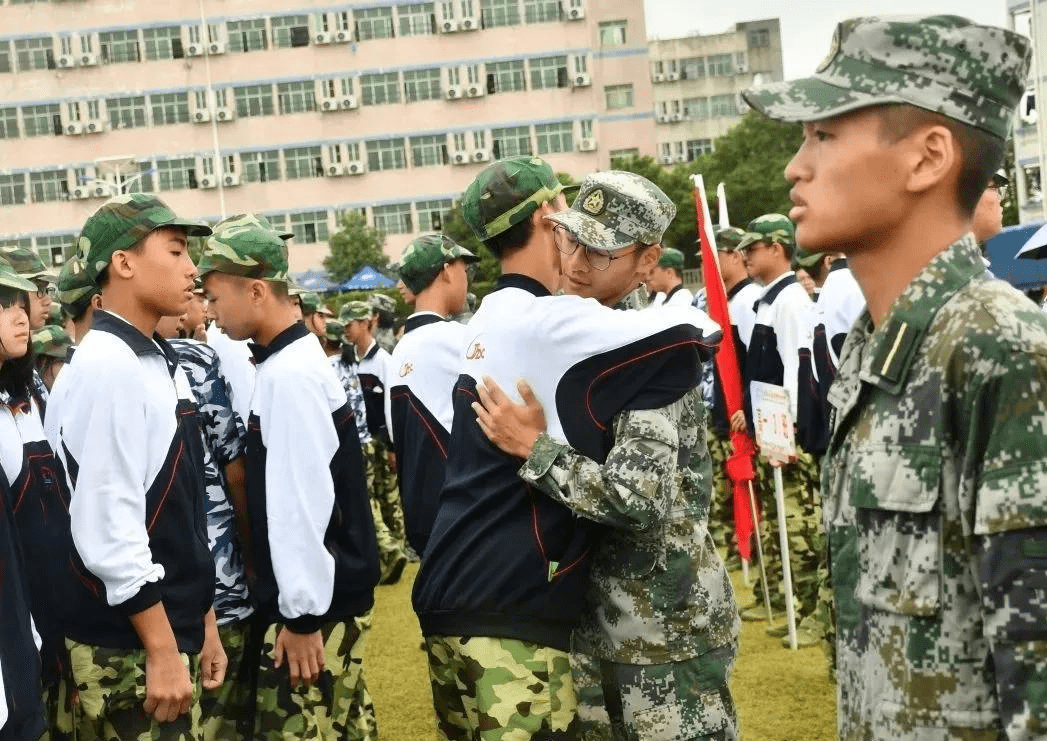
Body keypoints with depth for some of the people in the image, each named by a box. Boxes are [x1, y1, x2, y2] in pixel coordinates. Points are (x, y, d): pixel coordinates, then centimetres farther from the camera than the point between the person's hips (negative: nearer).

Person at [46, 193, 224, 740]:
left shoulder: (162, 366, 11)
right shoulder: (106, 369, -18)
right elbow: (108, 528, -22)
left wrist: (201, 623, 18)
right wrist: (162, 651, -18)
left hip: (170, 627, 9)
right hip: (129, 649, -9)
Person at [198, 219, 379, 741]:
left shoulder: (288, 374, -19)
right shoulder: (294, 361, 11)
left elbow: (303, 502, -22)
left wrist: (302, 615, -18)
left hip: (313, 605, -9)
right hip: (319, 595, 9)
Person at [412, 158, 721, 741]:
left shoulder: (491, 318, 13)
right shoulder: (547, 322, -14)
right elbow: (685, 331, -18)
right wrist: (691, 307, 3)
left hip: (451, 594, 9)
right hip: (507, 610, -9)